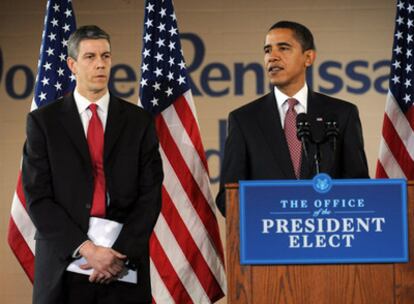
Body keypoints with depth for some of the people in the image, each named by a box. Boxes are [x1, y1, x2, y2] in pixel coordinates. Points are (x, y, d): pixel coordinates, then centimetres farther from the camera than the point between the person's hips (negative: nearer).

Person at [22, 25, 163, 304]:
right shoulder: (43, 121, 3)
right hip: (64, 264, -1)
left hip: (125, 269, 1)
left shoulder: (139, 121, 7)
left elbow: (150, 194, 2)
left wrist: (121, 254, -11)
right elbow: (37, 197, -4)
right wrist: (85, 248, -14)